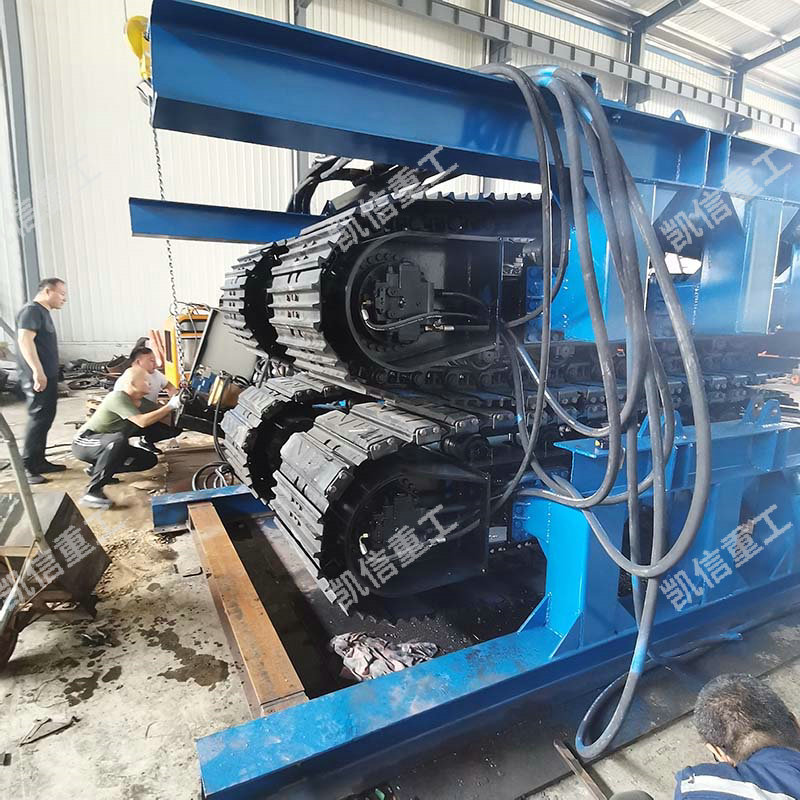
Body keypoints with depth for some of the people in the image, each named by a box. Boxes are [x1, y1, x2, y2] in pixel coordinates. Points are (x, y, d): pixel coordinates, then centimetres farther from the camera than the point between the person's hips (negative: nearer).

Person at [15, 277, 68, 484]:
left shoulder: (43, 312, 18)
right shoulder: (31, 310, -12)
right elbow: (25, 340, -24)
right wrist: (37, 371, -29)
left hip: (48, 376, 10)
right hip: (38, 377, -10)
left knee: (45, 419, 12)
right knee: (38, 418, -8)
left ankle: (39, 461, 20)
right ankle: (26, 466, -3)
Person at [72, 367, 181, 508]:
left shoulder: (140, 402, 1)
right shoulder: (117, 397, -25)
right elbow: (142, 421, -36)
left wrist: (177, 402, -14)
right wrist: (170, 405, -34)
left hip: (109, 446, 9)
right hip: (84, 443, -9)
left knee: (150, 460, 0)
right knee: (119, 439, -39)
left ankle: (96, 469, 11)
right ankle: (93, 491, -30)